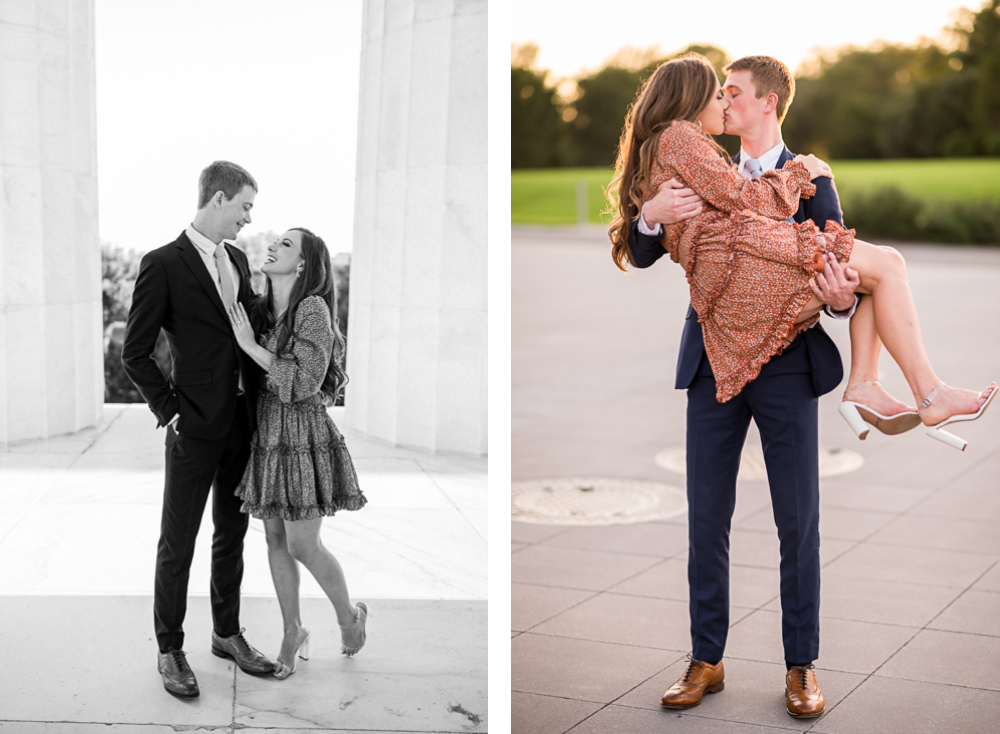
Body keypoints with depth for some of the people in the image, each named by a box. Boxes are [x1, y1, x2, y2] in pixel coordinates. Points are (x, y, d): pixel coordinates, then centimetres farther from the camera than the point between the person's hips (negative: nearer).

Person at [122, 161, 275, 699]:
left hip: (243, 422, 7)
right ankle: (170, 649, 14)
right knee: (177, 543, 3)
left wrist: (258, 406, 9)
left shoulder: (238, 261, 11)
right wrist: (169, 410, -11)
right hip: (196, 427, -7)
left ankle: (227, 633, 30)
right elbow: (135, 353, -9)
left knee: (232, 534, 16)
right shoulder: (163, 264, -10)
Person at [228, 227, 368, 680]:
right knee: (275, 539, 10)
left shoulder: (313, 309, -15)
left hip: (302, 436, -6)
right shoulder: (259, 310, 6)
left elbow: (304, 382, -20)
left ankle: (349, 615, 23)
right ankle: (292, 632, 24)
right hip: (265, 434, 6)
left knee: (303, 545, -2)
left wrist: (250, 345, -17)